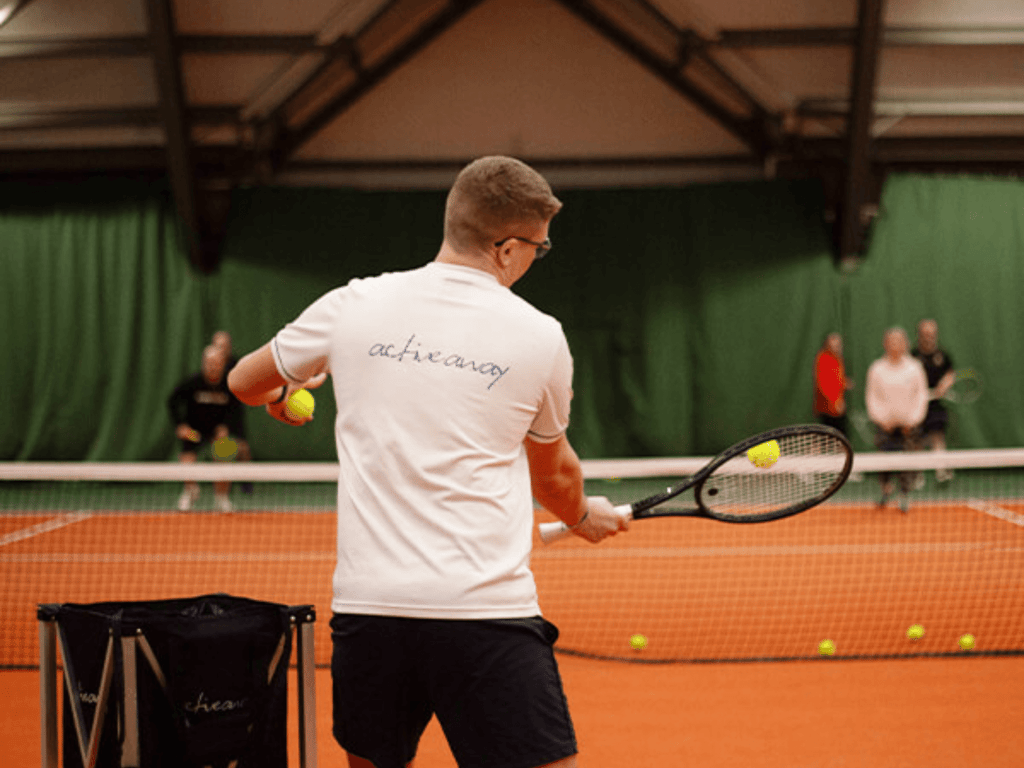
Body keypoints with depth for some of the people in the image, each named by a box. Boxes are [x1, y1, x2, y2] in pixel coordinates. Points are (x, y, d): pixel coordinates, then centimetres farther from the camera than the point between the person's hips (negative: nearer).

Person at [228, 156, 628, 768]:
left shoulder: (352, 306, 5)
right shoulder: (541, 337, 2)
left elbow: (244, 382, 22)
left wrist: (281, 394, 45)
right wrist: (584, 516, 42)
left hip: (367, 604, 3)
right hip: (488, 611, -3)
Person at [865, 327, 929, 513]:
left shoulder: (914, 368, -1)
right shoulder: (876, 369, -1)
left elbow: (922, 395, 4)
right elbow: (871, 397, 4)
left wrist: (913, 419, -4)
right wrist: (881, 418, -6)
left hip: (908, 422, 0)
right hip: (886, 423, 0)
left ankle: (904, 496, 11)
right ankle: (886, 487, 16)